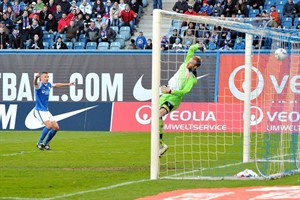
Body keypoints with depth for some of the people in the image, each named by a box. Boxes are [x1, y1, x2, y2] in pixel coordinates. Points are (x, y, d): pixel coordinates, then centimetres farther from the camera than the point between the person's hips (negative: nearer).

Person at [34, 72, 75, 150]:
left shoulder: (48, 85, 8)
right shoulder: (39, 85, -13)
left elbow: (56, 85, 28)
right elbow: (35, 83, -37)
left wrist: (67, 84, 35)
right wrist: (36, 77, -61)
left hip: (46, 111, 8)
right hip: (39, 110, -8)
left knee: (56, 127, 3)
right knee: (49, 125, -24)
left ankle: (46, 143, 17)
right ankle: (39, 143, -10)